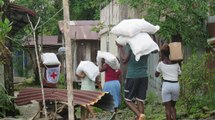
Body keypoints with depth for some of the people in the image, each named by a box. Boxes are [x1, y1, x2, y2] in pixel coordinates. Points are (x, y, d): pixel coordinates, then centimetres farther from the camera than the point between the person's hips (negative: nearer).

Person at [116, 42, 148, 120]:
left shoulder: (129, 45, -10)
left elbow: (124, 60, -14)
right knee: (140, 101, 7)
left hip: (132, 76, -4)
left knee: (128, 100, 5)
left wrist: (120, 48, -3)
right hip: (144, 76, 5)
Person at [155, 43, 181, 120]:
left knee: (168, 108, 4)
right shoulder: (176, 63, 7)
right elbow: (179, 74, 12)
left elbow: (156, 75, 14)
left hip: (166, 85, -3)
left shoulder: (161, 63, 1)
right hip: (176, 85, 3)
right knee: (173, 106, 20)